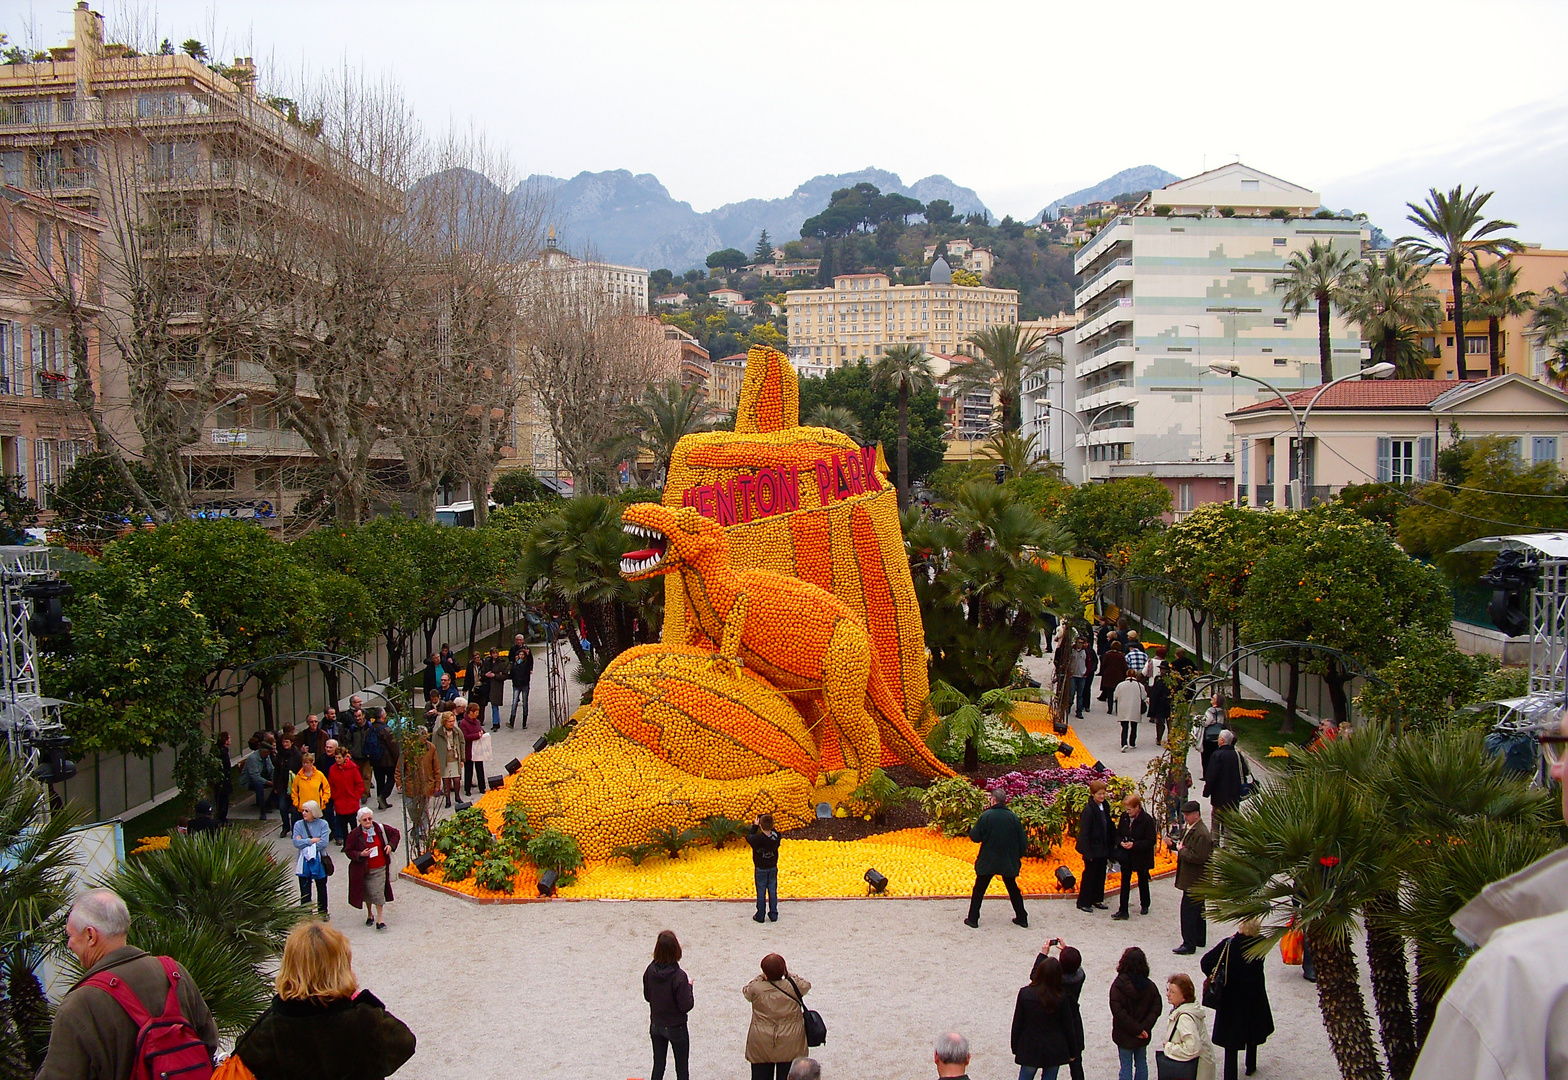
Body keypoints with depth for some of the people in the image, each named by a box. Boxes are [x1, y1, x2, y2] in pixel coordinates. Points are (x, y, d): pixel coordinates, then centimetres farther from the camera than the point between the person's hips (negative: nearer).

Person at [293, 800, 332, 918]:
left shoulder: (322, 824, -5)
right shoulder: (299, 824, -1)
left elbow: (323, 843, -15)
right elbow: (296, 843, -11)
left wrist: (304, 843, -14)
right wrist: (312, 840, -14)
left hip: (319, 861, 0)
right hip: (304, 862, 0)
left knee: (321, 889, 13)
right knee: (305, 890, 1)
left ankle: (323, 913, 28)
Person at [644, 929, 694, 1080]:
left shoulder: (650, 971, -12)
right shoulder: (679, 977, -27)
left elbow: (647, 996, 2)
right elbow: (686, 1006, -21)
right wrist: (688, 986, -7)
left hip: (655, 1026, 5)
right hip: (676, 1028, -4)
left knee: (658, 1065, 19)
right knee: (681, 1068, 13)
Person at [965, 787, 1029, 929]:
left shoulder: (986, 816, -14)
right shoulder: (1013, 817, -5)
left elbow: (975, 837, -10)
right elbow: (1023, 841, -1)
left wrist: (972, 831, 12)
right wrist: (1018, 856, 13)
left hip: (987, 861, -3)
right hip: (1008, 862, 3)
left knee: (979, 890, 9)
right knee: (1013, 889, 18)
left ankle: (973, 919, 11)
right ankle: (1022, 918, 22)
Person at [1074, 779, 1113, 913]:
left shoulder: (1104, 807, 4)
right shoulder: (1089, 810, -19)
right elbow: (1084, 832, -18)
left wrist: (1110, 845, 9)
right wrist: (1088, 852, -19)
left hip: (1103, 848, 7)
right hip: (1092, 848, -7)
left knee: (1101, 874, 15)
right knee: (1089, 874, 3)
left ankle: (1097, 899, 29)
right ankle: (1083, 902, 14)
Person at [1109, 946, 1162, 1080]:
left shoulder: (1118, 986, -19)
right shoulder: (1150, 986, -8)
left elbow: (1118, 1012, -24)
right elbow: (1156, 1010, -10)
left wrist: (1135, 1029, -18)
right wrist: (1143, 1028, -13)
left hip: (1124, 1035, -3)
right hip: (1143, 1036, 3)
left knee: (1126, 1066, 8)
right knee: (1141, 1063, 20)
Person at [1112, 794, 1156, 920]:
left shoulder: (1147, 820, -19)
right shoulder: (1124, 817, -4)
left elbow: (1150, 841, -18)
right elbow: (1118, 833, 6)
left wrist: (1134, 845, -27)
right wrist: (1121, 842, -15)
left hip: (1141, 856, -3)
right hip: (1126, 856, 4)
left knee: (1143, 881, 16)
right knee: (1125, 881, 2)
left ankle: (1144, 905, 38)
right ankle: (1123, 910, 3)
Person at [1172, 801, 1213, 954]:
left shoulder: (1201, 833, -23)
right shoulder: (1188, 828, 8)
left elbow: (1198, 857, -27)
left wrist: (1181, 850, -17)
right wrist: (1179, 846, 0)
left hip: (1194, 880, -11)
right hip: (1195, 879, 11)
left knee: (1188, 910, -7)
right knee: (1197, 910, 20)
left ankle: (1189, 944, -3)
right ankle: (1199, 939, 32)